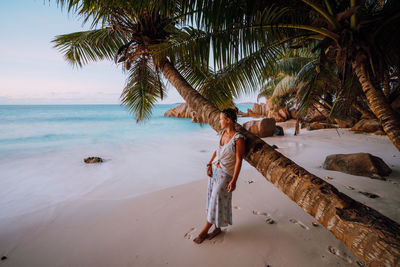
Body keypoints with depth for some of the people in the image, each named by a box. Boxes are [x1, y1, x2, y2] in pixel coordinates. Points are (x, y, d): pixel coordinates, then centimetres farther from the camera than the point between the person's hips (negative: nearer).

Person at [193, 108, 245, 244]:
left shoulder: (238, 138, -19)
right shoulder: (223, 133, 2)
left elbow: (239, 161, -18)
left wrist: (234, 180, -20)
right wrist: (209, 164, 6)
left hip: (225, 174, -7)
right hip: (214, 169, 7)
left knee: (217, 201, 1)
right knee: (213, 199, 13)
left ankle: (204, 231, 17)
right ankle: (217, 228, 30)